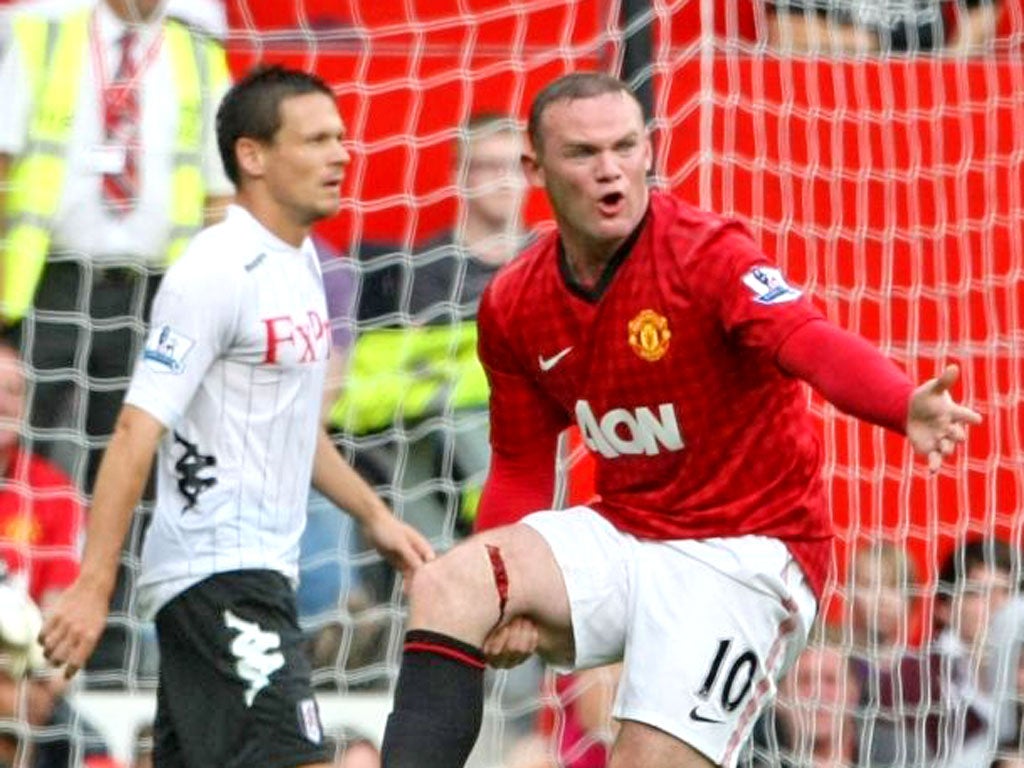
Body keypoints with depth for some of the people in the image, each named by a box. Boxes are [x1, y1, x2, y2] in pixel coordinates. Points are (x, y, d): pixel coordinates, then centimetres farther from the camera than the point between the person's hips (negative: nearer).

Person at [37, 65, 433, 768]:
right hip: (219, 574, -9)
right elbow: (137, 433, -19)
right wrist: (93, 587, -23)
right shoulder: (218, 272, -15)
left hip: (261, 569, 9)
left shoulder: (299, 262, 14)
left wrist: (373, 515, 27)